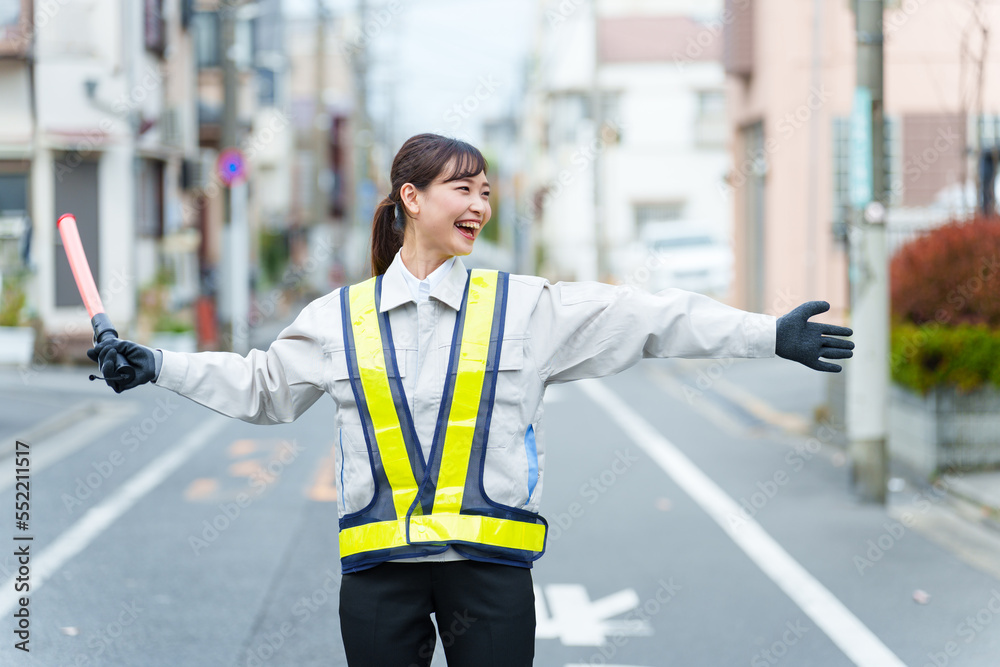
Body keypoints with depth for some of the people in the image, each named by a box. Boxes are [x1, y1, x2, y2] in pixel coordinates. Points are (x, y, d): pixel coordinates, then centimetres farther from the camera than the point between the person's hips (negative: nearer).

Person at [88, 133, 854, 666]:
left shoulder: (527, 306, 3)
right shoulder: (341, 317, 7)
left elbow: (647, 319, 2)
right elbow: (262, 385, 18)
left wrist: (771, 334, -2)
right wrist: (156, 366, 12)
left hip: (490, 562, -1)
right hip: (380, 566, 1)